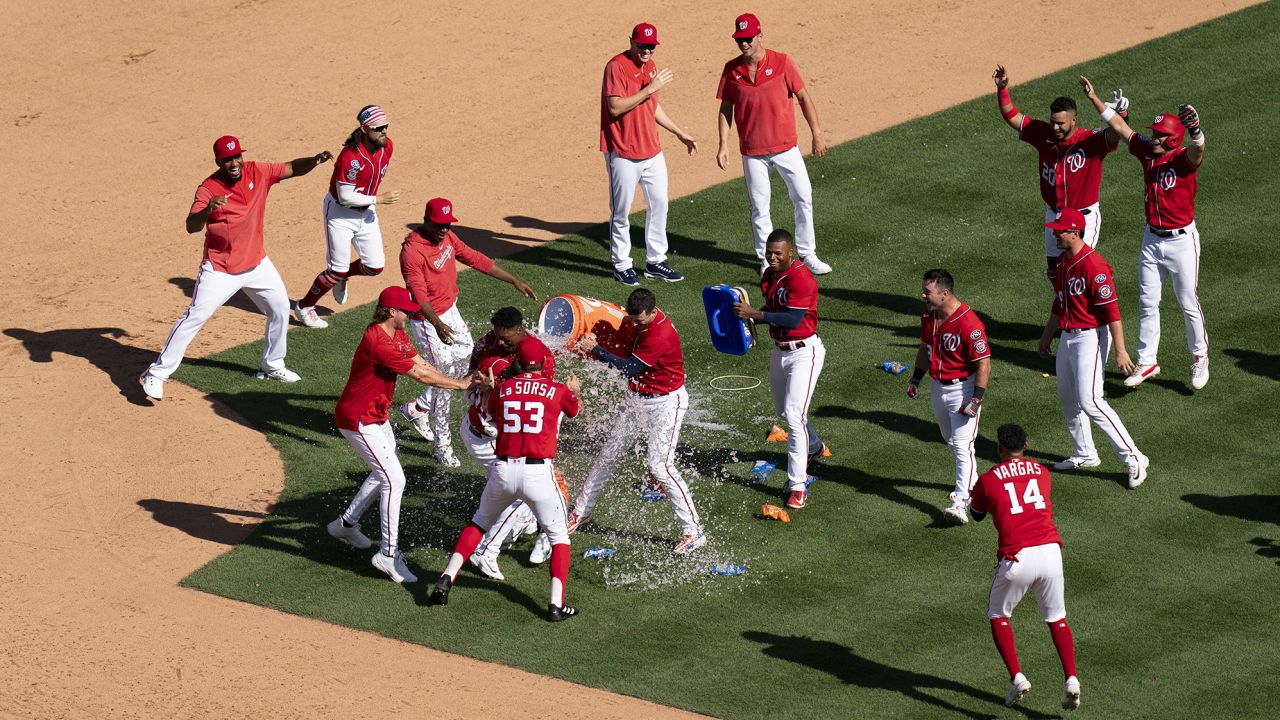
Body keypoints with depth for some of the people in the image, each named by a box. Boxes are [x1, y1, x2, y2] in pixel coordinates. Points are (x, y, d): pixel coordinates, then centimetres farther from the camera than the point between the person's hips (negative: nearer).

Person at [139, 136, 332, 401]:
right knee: (194, 317, -11)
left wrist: (314, 160, -21)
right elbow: (191, 227, -29)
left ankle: (273, 366, 35)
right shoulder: (208, 188, -20)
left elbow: (293, 168, 0)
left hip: (256, 263, 6)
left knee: (280, 308, 14)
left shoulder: (257, 173, -6)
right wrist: (207, 209, -49)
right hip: (220, 269, -6)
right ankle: (157, 374, -6)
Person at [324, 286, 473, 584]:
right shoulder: (378, 342, -30)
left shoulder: (397, 335, 3)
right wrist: (460, 384, -20)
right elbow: (420, 374, -28)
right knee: (394, 480, -13)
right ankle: (388, 553, -8)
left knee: (384, 473, 24)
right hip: (358, 420, -11)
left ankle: (347, 524, 40)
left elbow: (422, 365, -4)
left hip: (376, 417, 11)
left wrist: (467, 381, -16)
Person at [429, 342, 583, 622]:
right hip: (538, 473, -2)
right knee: (558, 535, 14)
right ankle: (557, 604, 1)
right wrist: (574, 390, 49)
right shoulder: (558, 391, 3)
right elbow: (575, 410, 27)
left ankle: (447, 579, 13)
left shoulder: (502, 389, 8)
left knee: (479, 522, 26)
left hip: (502, 470, 2)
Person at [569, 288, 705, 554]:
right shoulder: (635, 320, -4)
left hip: (665, 402, -8)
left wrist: (596, 349, -20)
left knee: (660, 465, -14)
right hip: (635, 398, 8)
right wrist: (593, 340, 0)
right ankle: (581, 511, 29)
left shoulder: (661, 334, -29)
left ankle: (693, 531, -9)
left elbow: (630, 368, -25)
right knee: (608, 454, 13)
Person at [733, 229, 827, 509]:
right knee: (784, 410, 25)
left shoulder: (800, 277, -22)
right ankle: (814, 447, 54)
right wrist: (749, 317, -2)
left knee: (794, 415, -17)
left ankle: (797, 485, -14)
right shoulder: (770, 275, 5)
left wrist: (754, 314, -31)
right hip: (779, 350, 9)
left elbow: (793, 319, -29)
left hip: (803, 352, -9)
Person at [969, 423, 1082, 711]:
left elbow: (977, 515, 23)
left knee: (998, 616, 19)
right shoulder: (1042, 473, 15)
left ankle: (1017, 678, 1)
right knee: (1056, 619, 18)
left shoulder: (988, 480, 5)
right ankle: (1071, 679, -1)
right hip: (1050, 551, 3)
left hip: (1017, 558, -3)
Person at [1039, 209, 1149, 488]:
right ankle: (1084, 454, 33)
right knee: (1067, 399, 17)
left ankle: (1134, 457, -12)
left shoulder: (1093, 265, -22)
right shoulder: (1064, 262, 8)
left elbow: (1111, 310, -23)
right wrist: (1047, 335, 31)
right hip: (1067, 337, 9)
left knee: (1089, 401, -16)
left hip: (1089, 337, -9)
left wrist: (1120, 351, -25)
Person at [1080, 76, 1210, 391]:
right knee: (1147, 303, 11)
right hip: (1152, 240, 6)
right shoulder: (1147, 151, -2)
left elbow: (1197, 149, -43)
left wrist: (1195, 127, -66)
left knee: (1188, 305, 4)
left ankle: (1200, 358, 23)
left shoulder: (1184, 159, -20)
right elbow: (1119, 125, 7)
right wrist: (1094, 98, 6)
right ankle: (1147, 362, 21)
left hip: (1181, 241, -6)